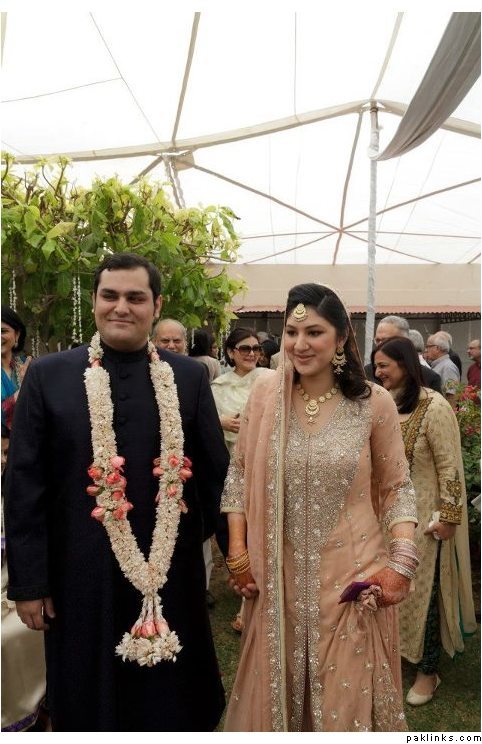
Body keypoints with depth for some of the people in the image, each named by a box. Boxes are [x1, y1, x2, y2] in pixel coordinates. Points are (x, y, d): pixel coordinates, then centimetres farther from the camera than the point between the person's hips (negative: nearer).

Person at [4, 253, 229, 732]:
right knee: (90, 702, 20)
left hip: (171, 574, 1)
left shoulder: (189, 377, -1)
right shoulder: (48, 376, -5)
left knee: (173, 700, 21)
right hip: (82, 576, -1)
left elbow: (216, 473, 3)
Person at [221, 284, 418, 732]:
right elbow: (239, 475, 4)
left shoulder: (374, 403, -8)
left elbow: (397, 488, 0)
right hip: (279, 579, 2)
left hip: (352, 578, -1)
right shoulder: (264, 395, -4)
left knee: (346, 694, 13)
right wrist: (237, 554, 1)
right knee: (278, 689, 18)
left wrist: (402, 563, -10)